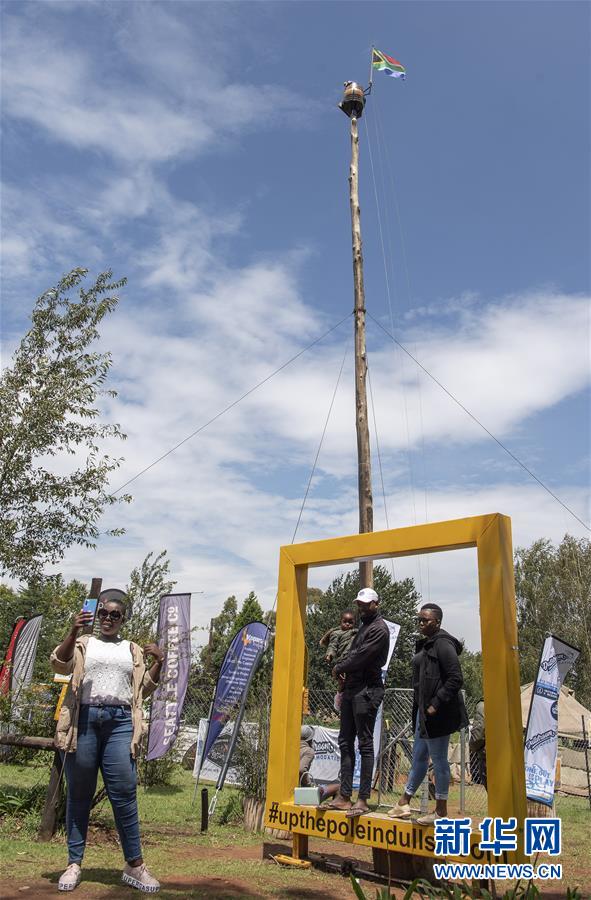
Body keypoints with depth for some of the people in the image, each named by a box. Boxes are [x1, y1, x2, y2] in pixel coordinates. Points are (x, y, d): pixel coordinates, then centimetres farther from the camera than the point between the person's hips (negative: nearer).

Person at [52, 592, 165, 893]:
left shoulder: (133, 650, 19)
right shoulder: (83, 643, 14)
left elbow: (143, 689, 17)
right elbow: (59, 665, -5)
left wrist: (158, 663, 1)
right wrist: (73, 632, -20)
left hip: (120, 722, 1)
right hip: (84, 719, -1)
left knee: (124, 794, -4)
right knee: (79, 794, 4)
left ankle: (134, 865, 4)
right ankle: (74, 863, 15)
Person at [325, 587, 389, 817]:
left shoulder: (379, 629, -11)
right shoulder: (365, 626, 20)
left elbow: (360, 656, -17)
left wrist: (339, 668, -3)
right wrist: (342, 670, 2)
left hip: (367, 691, -10)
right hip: (352, 690, 10)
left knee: (365, 744, -5)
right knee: (346, 742, 10)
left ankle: (363, 799, 0)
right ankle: (344, 796, 16)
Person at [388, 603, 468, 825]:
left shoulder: (442, 644, -14)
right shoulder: (425, 644, 15)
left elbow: (455, 679, -20)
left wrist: (436, 704, -20)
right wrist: (420, 709, 16)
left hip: (437, 713, -10)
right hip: (423, 711, 10)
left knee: (438, 759, 2)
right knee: (418, 757, 18)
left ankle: (441, 811, 15)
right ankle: (404, 803, 29)